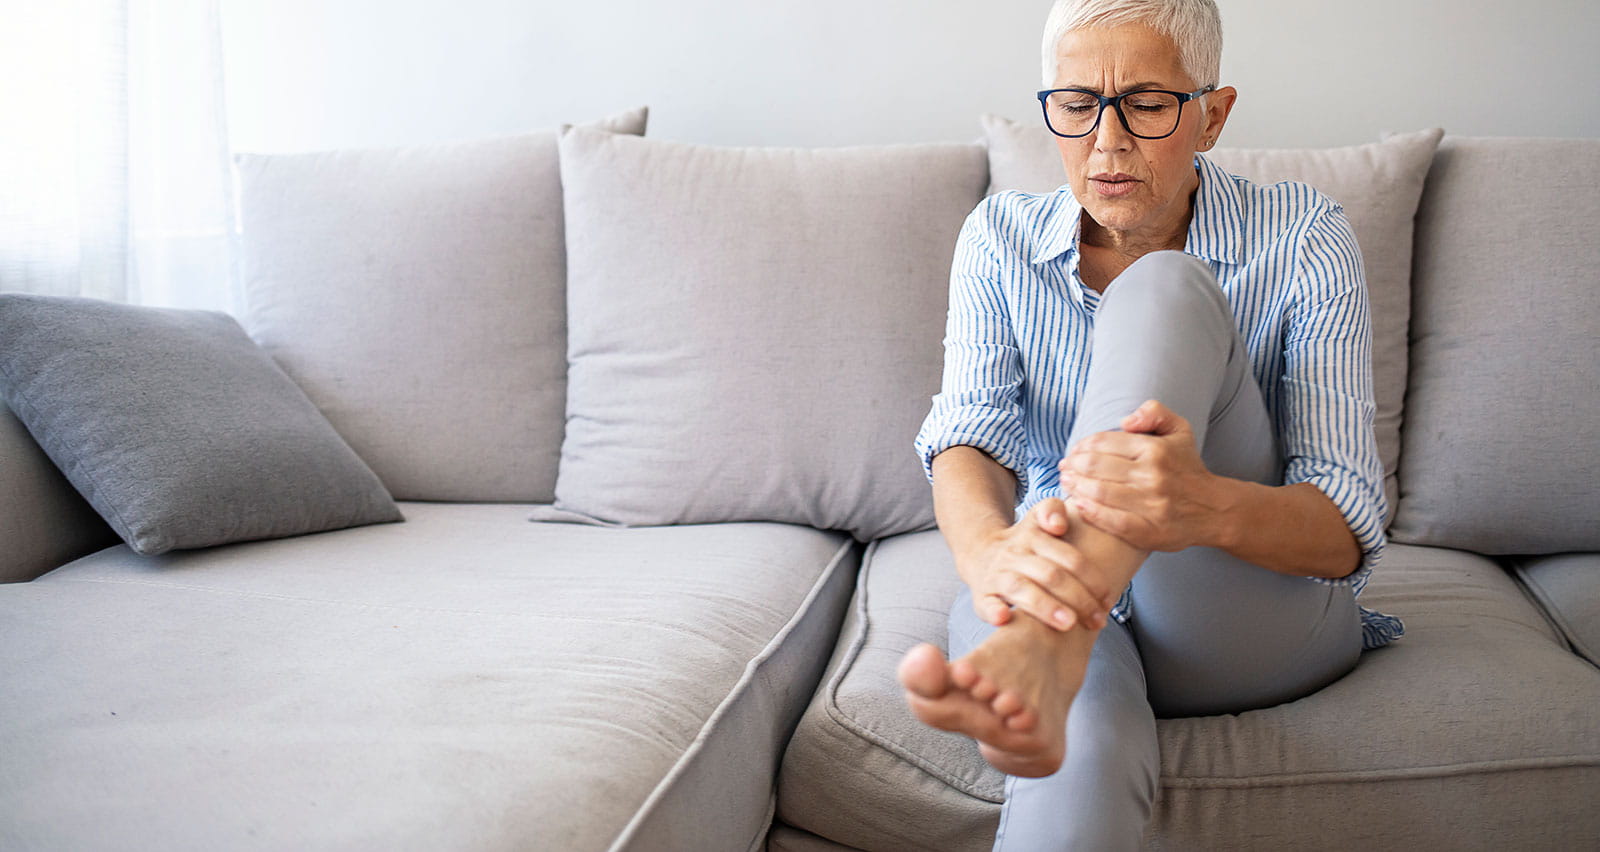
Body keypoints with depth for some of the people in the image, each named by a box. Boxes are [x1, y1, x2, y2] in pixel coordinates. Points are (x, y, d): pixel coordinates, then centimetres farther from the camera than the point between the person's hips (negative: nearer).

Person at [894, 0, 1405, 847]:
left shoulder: (1303, 238, -7)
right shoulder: (1000, 236, 2)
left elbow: (1347, 530, -16)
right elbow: (969, 433, -14)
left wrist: (1206, 506, -41)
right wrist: (988, 547, -40)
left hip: (1254, 630, 0)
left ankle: (1039, 649, -44)